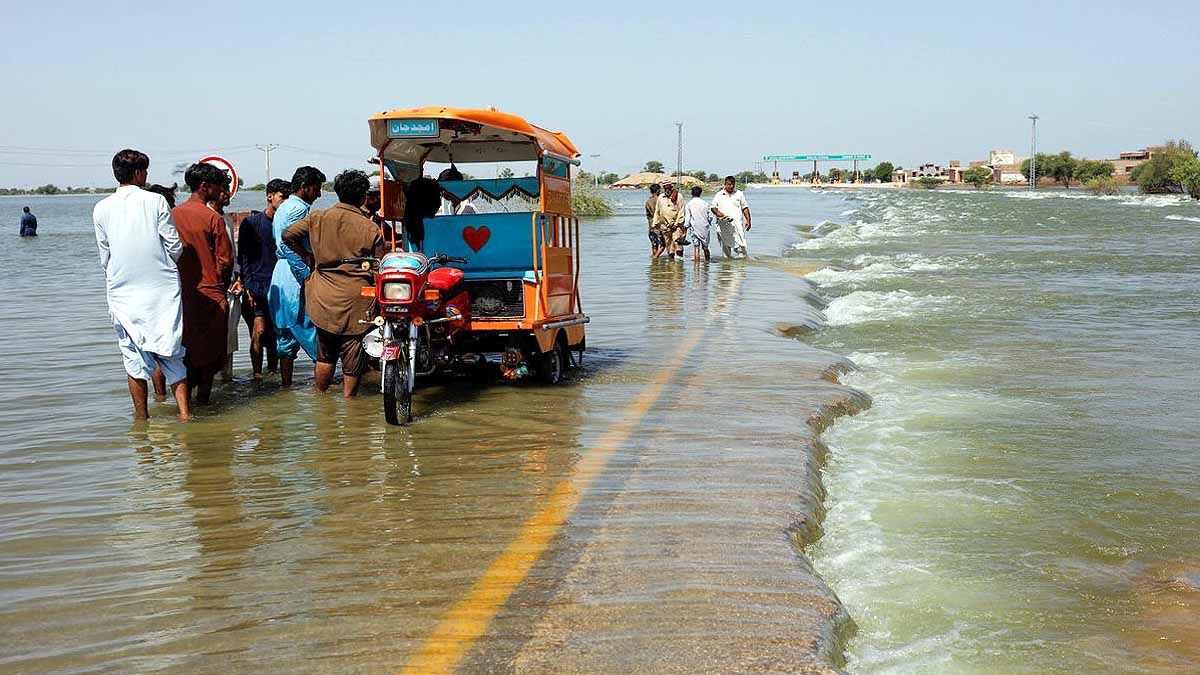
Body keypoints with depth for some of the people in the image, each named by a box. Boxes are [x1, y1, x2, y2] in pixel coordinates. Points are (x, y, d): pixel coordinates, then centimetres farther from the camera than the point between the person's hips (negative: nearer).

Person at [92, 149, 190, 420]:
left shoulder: (101, 209, 2)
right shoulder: (155, 201, -5)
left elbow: (105, 257, 8)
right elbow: (175, 246, -4)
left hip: (123, 292, 1)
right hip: (162, 287, -1)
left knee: (134, 355, 8)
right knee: (170, 352, 6)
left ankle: (142, 419, 12)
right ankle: (184, 412, -3)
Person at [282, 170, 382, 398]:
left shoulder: (317, 219, 0)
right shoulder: (370, 229, -7)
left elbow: (288, 235, 7)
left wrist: (308, 258, 18)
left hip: (324, 299, 4)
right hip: (356, 302, -4)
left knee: (325, 355, 19)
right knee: (353, 361, 6)